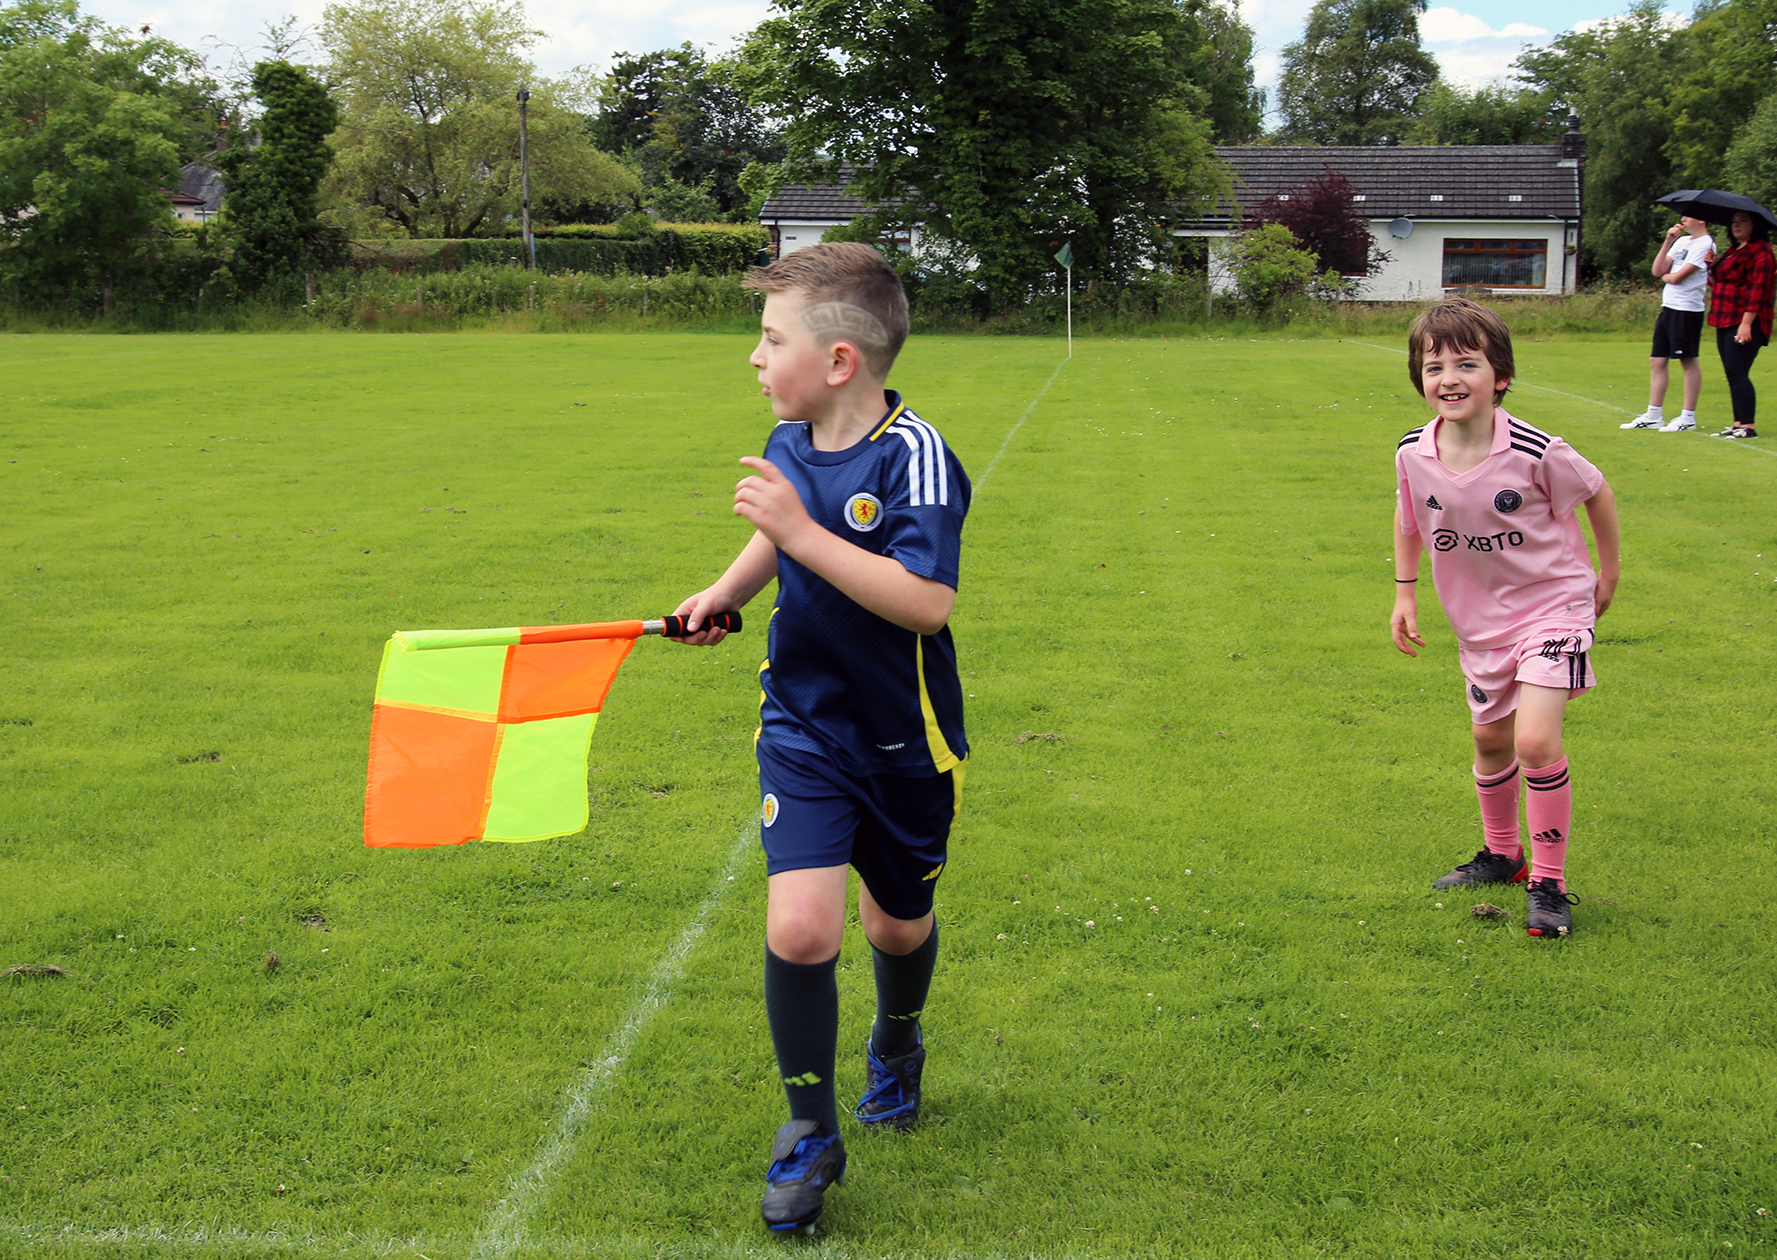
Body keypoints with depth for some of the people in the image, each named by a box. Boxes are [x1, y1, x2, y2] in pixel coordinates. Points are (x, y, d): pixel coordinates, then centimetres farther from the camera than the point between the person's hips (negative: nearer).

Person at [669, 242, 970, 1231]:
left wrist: (802, 532, -35)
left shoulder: (914, 455, -22)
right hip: (804, 729, 3)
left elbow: (928, 602, -34)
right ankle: (810, 1136, 6)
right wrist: (727, 591, 10)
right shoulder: (790, 443, 0)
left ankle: (897, 1046, 52)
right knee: (800, 929, -13)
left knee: (899, 925, 17)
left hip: (904, 741, -3)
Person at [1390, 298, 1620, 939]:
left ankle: (1549, 881, -2)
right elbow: (1408, 516, 10)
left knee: (1536, 740, -18)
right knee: (1490, 739, 18)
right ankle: (1502, 854, 41)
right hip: (1479, 618, 5)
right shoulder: (1413, 454, -13)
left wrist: (1606, 573, 4)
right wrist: (1405, 590, 7)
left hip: (1551, 604, -5)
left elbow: (1597, 492, -5)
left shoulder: (1536, 453, -25)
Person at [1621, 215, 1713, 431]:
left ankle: (1688, 418, 1)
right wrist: (1668, 241, 4)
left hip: (1687, 309, -9)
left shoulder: (1705, 244, -9)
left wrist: (1665, 276, 6)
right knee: (1657, 361, 9)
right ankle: (1653, 415, 15)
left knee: (1689, 361, -3)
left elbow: (1678, 277, -15)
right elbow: (1657, 271, 9)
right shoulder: (1681, 241, 17)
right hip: (1668, 307, 9)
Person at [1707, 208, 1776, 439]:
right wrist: (1712, 266, 13)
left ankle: (1748, 426, -12)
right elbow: (1721, 281, 32)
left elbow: (1758, 290, -18)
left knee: (1737, 373, -13)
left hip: (1744, 323, -10)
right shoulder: (1733, 251, 20)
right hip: (1726, 323, 10)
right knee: (1732, 374, 9)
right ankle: (1739, 423, 13)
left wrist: (1746, 323, -24)